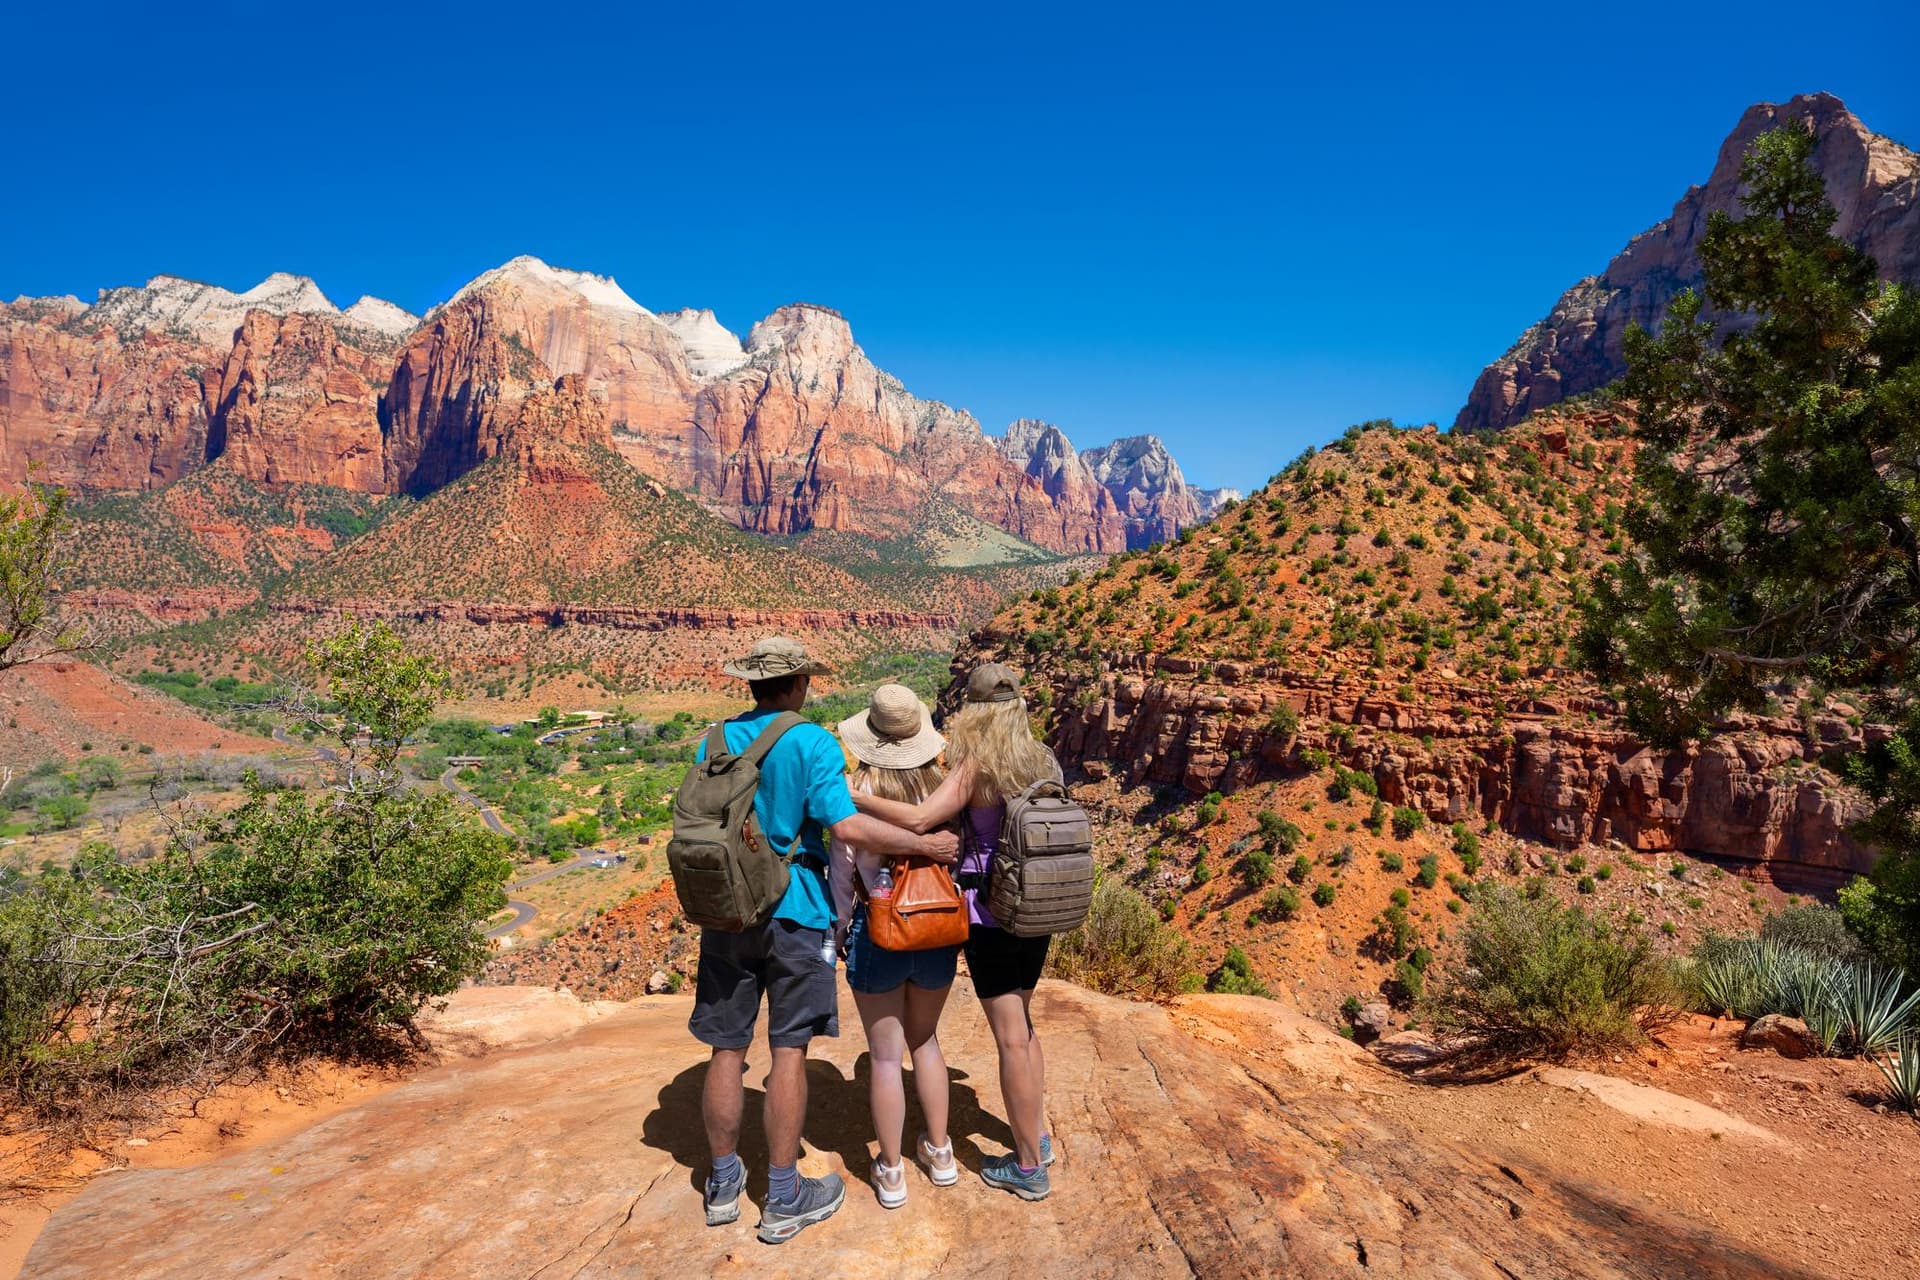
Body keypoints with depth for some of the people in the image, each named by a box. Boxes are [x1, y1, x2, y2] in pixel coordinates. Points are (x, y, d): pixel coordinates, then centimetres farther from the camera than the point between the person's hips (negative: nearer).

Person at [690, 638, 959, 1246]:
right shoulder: (813, 742, -11)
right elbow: (846, 826, -20)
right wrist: (925, 844, -11)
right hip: (793, 911, -4)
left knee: (726, 1048, 12)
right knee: (789, 1049, 4)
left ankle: (724, 1184, 26)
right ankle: (783, 1200, 13)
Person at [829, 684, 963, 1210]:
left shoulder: (856, 796, -14)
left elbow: (843, 875, -7)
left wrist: (838, 931, 7)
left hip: (877, 934, -3)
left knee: (886, 1054, 11)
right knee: (924, 1040, 24)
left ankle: (891, 1172, 25)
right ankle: (939, 1152, 34)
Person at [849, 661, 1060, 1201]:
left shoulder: (975, 767, -17)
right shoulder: (1042, 762, 2)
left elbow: (918, 819, -29)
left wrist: (852, 795, -22)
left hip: (990, 917, -6)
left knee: (1011, 1039, 4)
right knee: (1023, 1025, 23)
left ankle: (1028, 1168, 16)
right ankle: (1037, 1136, 34)